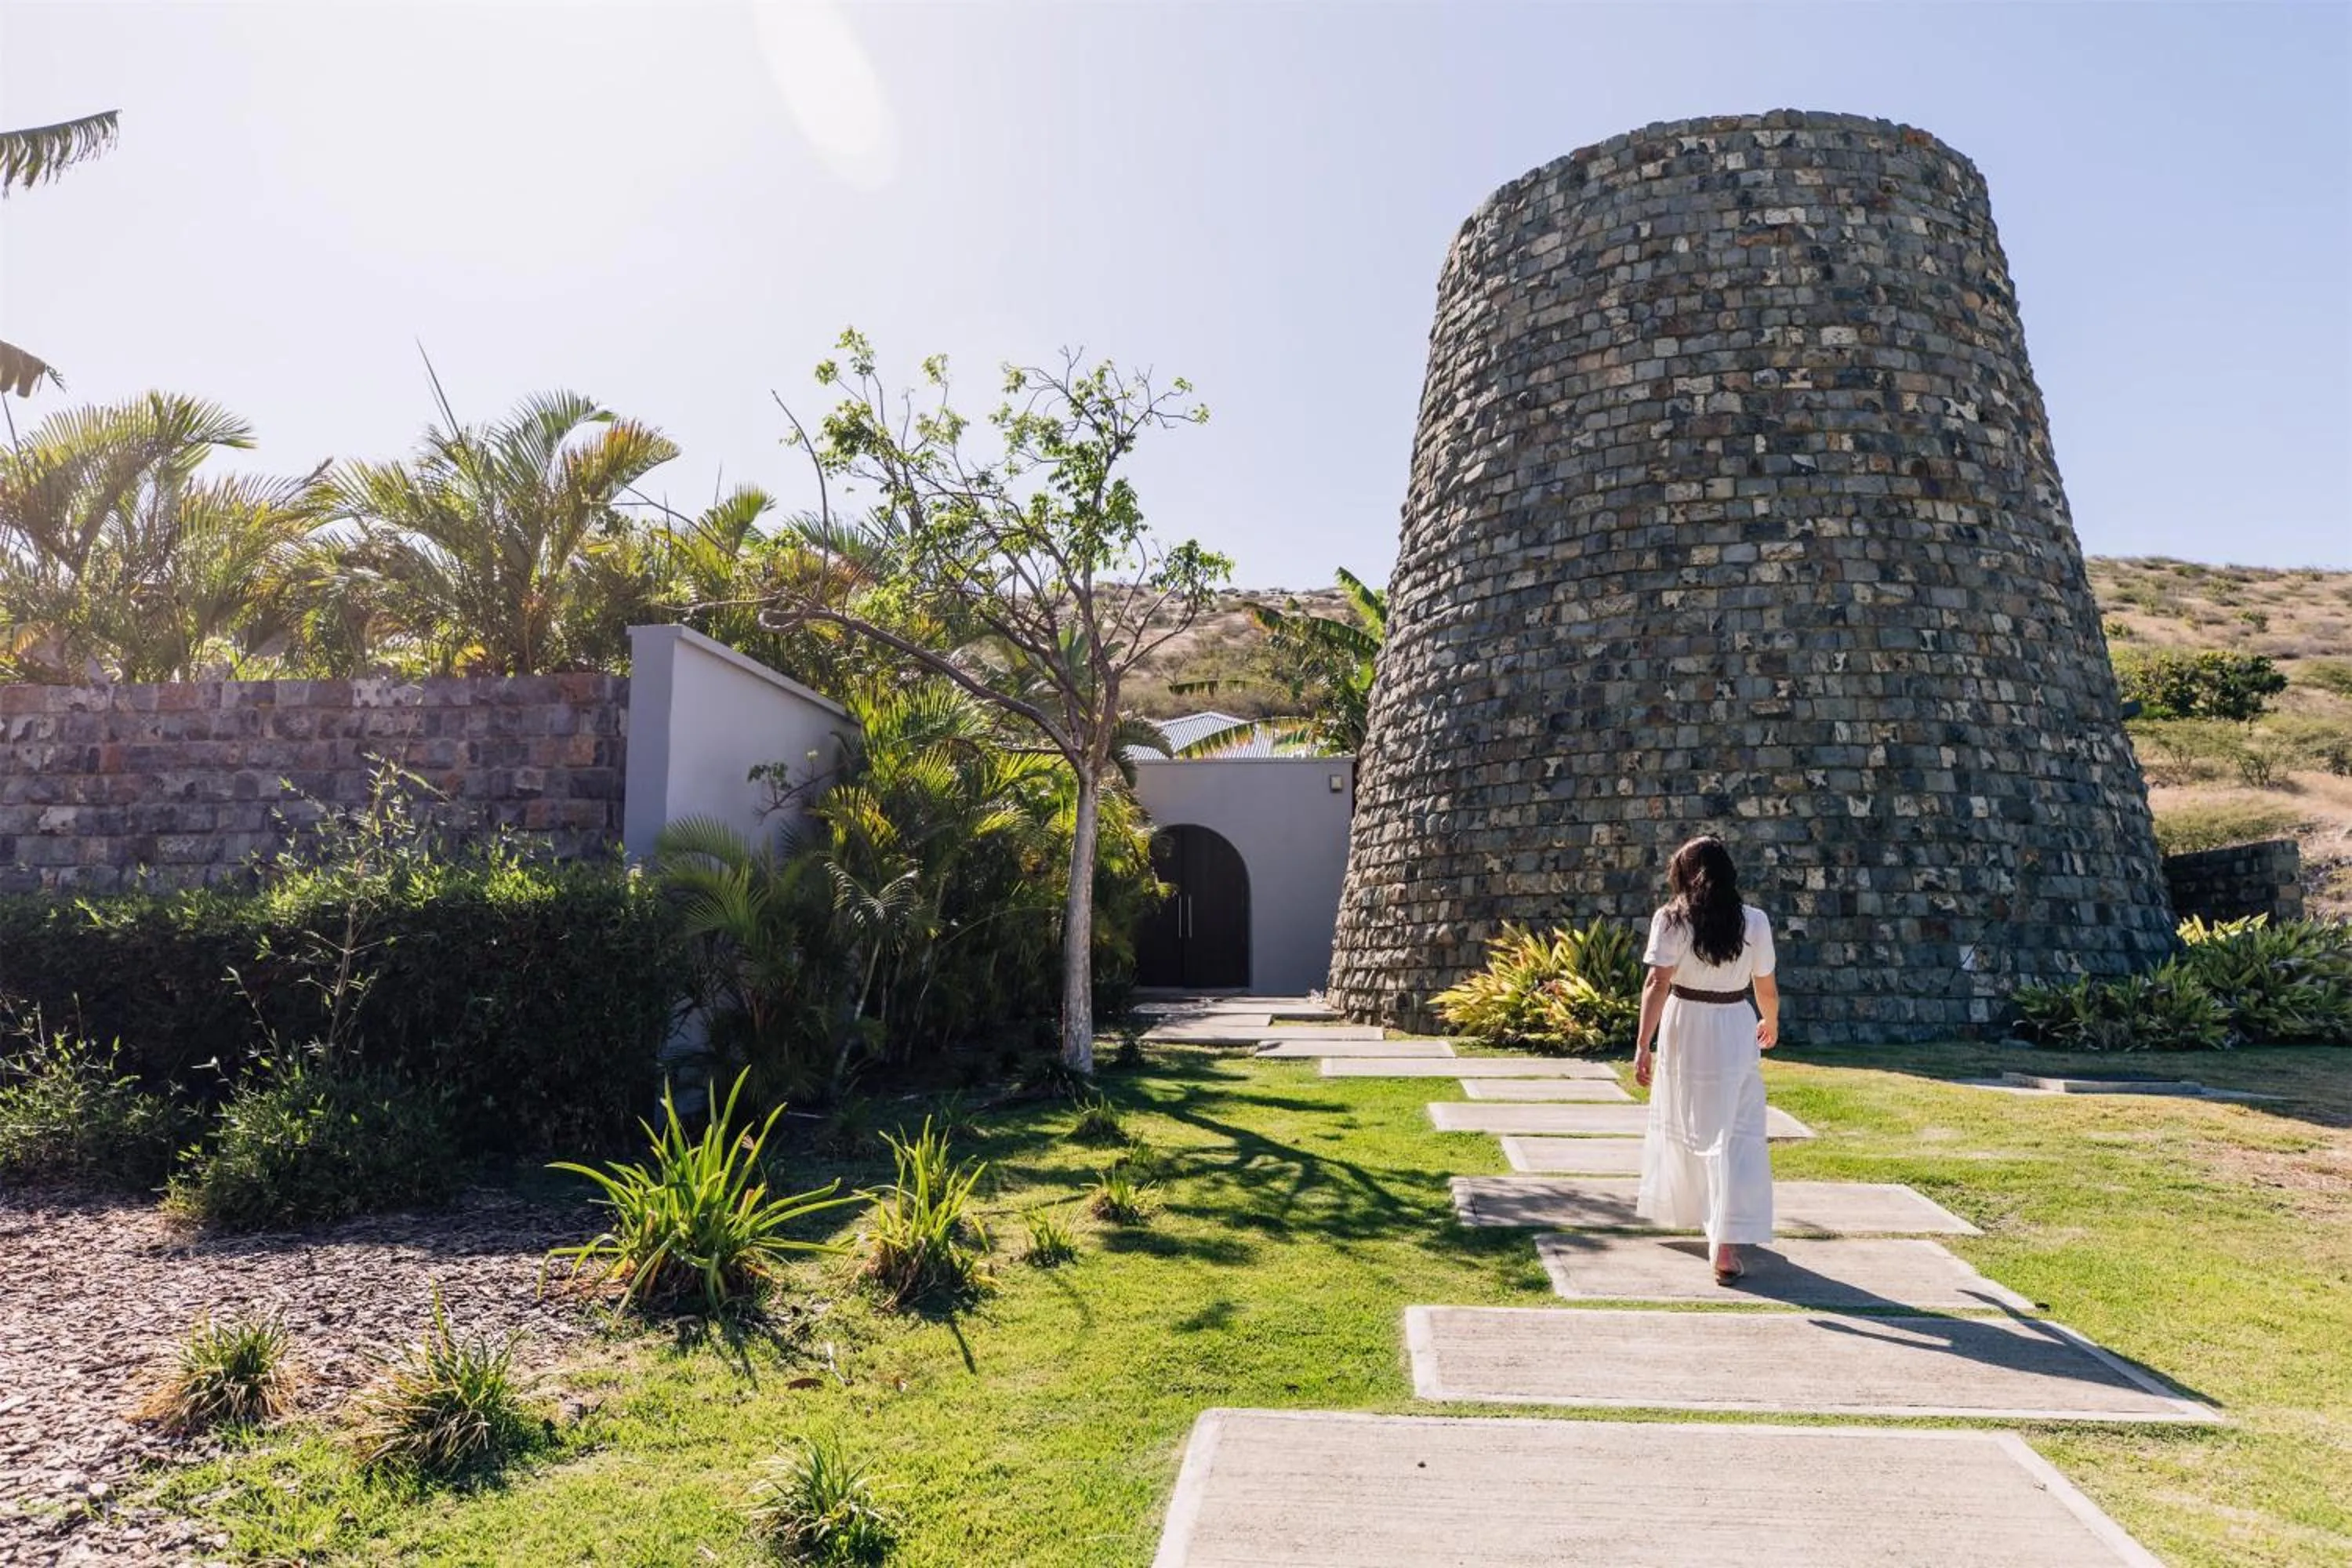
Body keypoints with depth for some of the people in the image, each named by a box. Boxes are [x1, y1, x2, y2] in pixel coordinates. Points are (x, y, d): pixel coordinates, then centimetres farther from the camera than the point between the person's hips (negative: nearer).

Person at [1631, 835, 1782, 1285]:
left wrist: (1642, 1046, -13)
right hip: (1734, 1032, 0)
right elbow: (1766, 987, 5)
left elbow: (1657, 985, -14)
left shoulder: (1671, 919, -8)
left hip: (1683, 1030, 0)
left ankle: (1667, 1203, 42)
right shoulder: (1754, 921, -2)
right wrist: (1771, 1023, 26)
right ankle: (1727, 1245, -9)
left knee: (1678, 1121, 20)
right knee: (1734, 1134, 0)